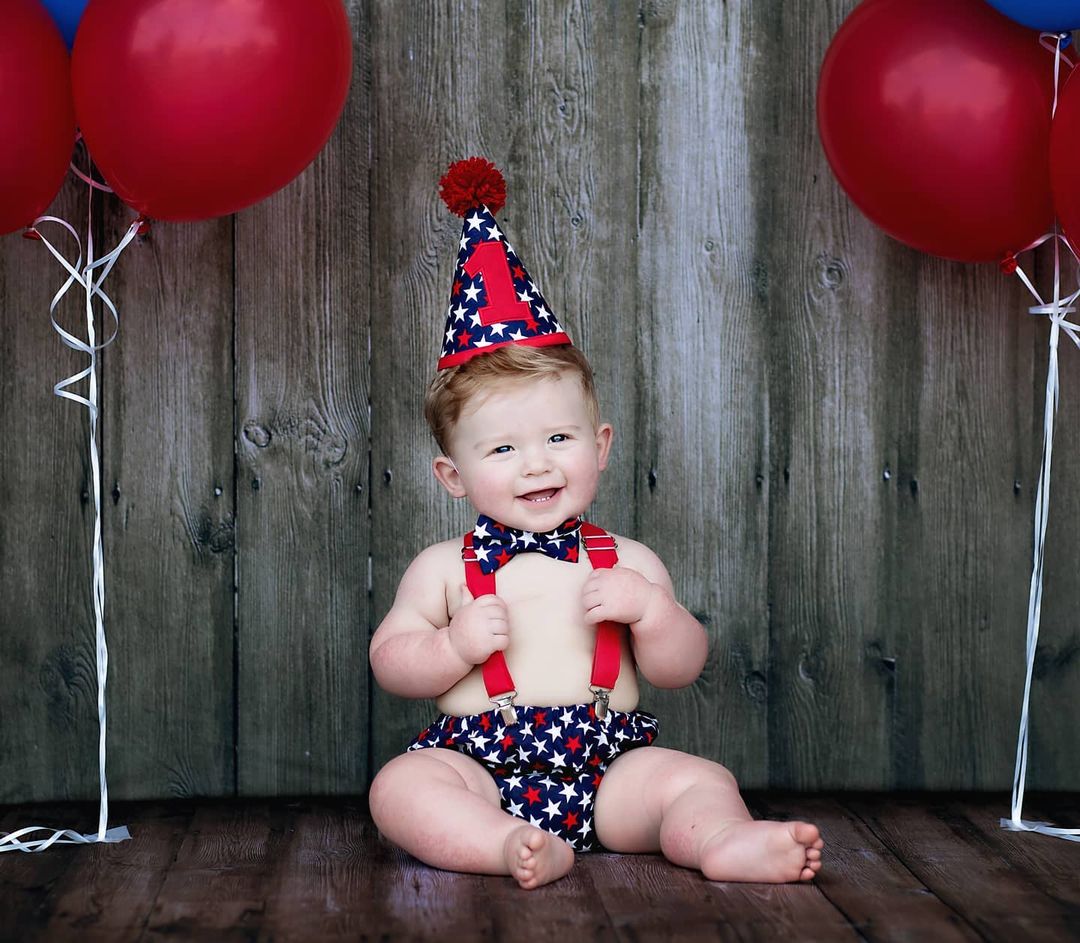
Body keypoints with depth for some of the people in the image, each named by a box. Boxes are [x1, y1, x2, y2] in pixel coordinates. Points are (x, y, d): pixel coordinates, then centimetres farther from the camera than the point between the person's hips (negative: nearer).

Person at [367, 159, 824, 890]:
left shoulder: (626, 563, 9)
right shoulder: (445, 569, 7)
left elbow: (681, 669, 9)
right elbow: (390, 664, 8)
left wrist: (649, 608, -11)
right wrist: (455, 645, -12)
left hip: (609, 770, 2)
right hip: (478, 766, -1)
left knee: (702, 780, -20)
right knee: (401, 786, -29)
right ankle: (510, 847, -48)